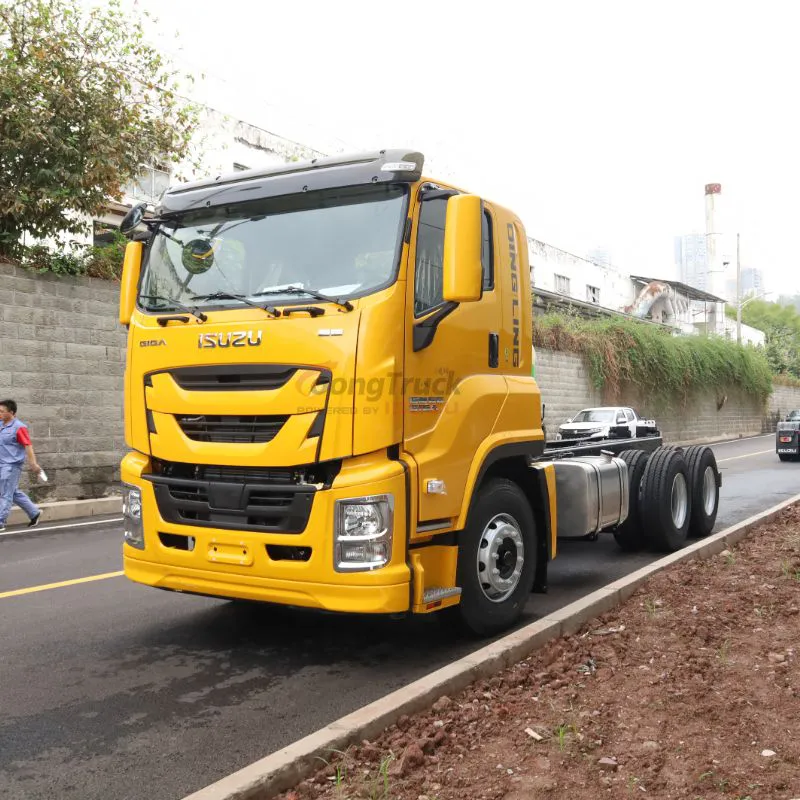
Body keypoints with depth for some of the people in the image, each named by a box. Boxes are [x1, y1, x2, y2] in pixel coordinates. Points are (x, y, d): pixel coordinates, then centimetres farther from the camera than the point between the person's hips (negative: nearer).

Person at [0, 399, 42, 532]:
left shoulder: (19, 427, -15)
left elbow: (28, 446, -19)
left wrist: (33, 463, -24)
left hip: (12, 465, -8)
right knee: (15, 493, 16)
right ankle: (34, 513, 28)